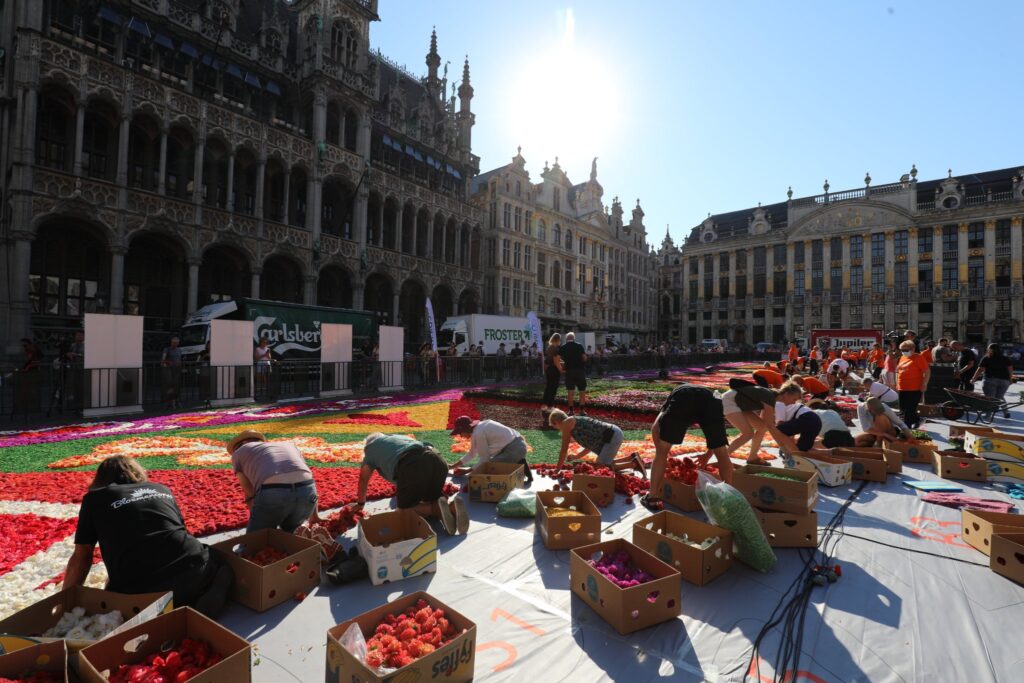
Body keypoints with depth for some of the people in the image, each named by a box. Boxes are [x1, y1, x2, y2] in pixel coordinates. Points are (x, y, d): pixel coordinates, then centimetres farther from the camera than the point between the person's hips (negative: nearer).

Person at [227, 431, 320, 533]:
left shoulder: (238, 454, 29)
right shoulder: (288, 445, 37)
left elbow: (250, 495, 21)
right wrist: (314, 516, 40)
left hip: (273, 495, -4)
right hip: (305, 493, 4)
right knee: (289, 533, 33)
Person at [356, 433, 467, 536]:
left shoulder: (370, 447, 29)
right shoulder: (399, 437, 43)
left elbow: (363, 479, 33)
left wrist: (360, 503, 49)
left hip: (412, 466, -6)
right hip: (437, 462, 6)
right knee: (433, 501, 25)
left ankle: (436, 509, -13)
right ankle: (452, 507, -8)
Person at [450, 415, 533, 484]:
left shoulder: (479, 433, -17)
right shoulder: (477, 429, 12)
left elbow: (484, 459, -10)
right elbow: (472, 454, 21)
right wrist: (453, 466, 22)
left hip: (515, 449, -10)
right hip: (518, 445, 10)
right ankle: (519, 464, 13)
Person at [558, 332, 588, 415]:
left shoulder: (563, 347, 3)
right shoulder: (579, 345, -1)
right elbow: (584, 357, -5)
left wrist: (562, 368, 14)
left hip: (569, 370, 1)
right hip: (580, 370, -1)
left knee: (570, 391, 6)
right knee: (582, 391, 6)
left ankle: (571, 410, 6)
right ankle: (582, 410, 4)